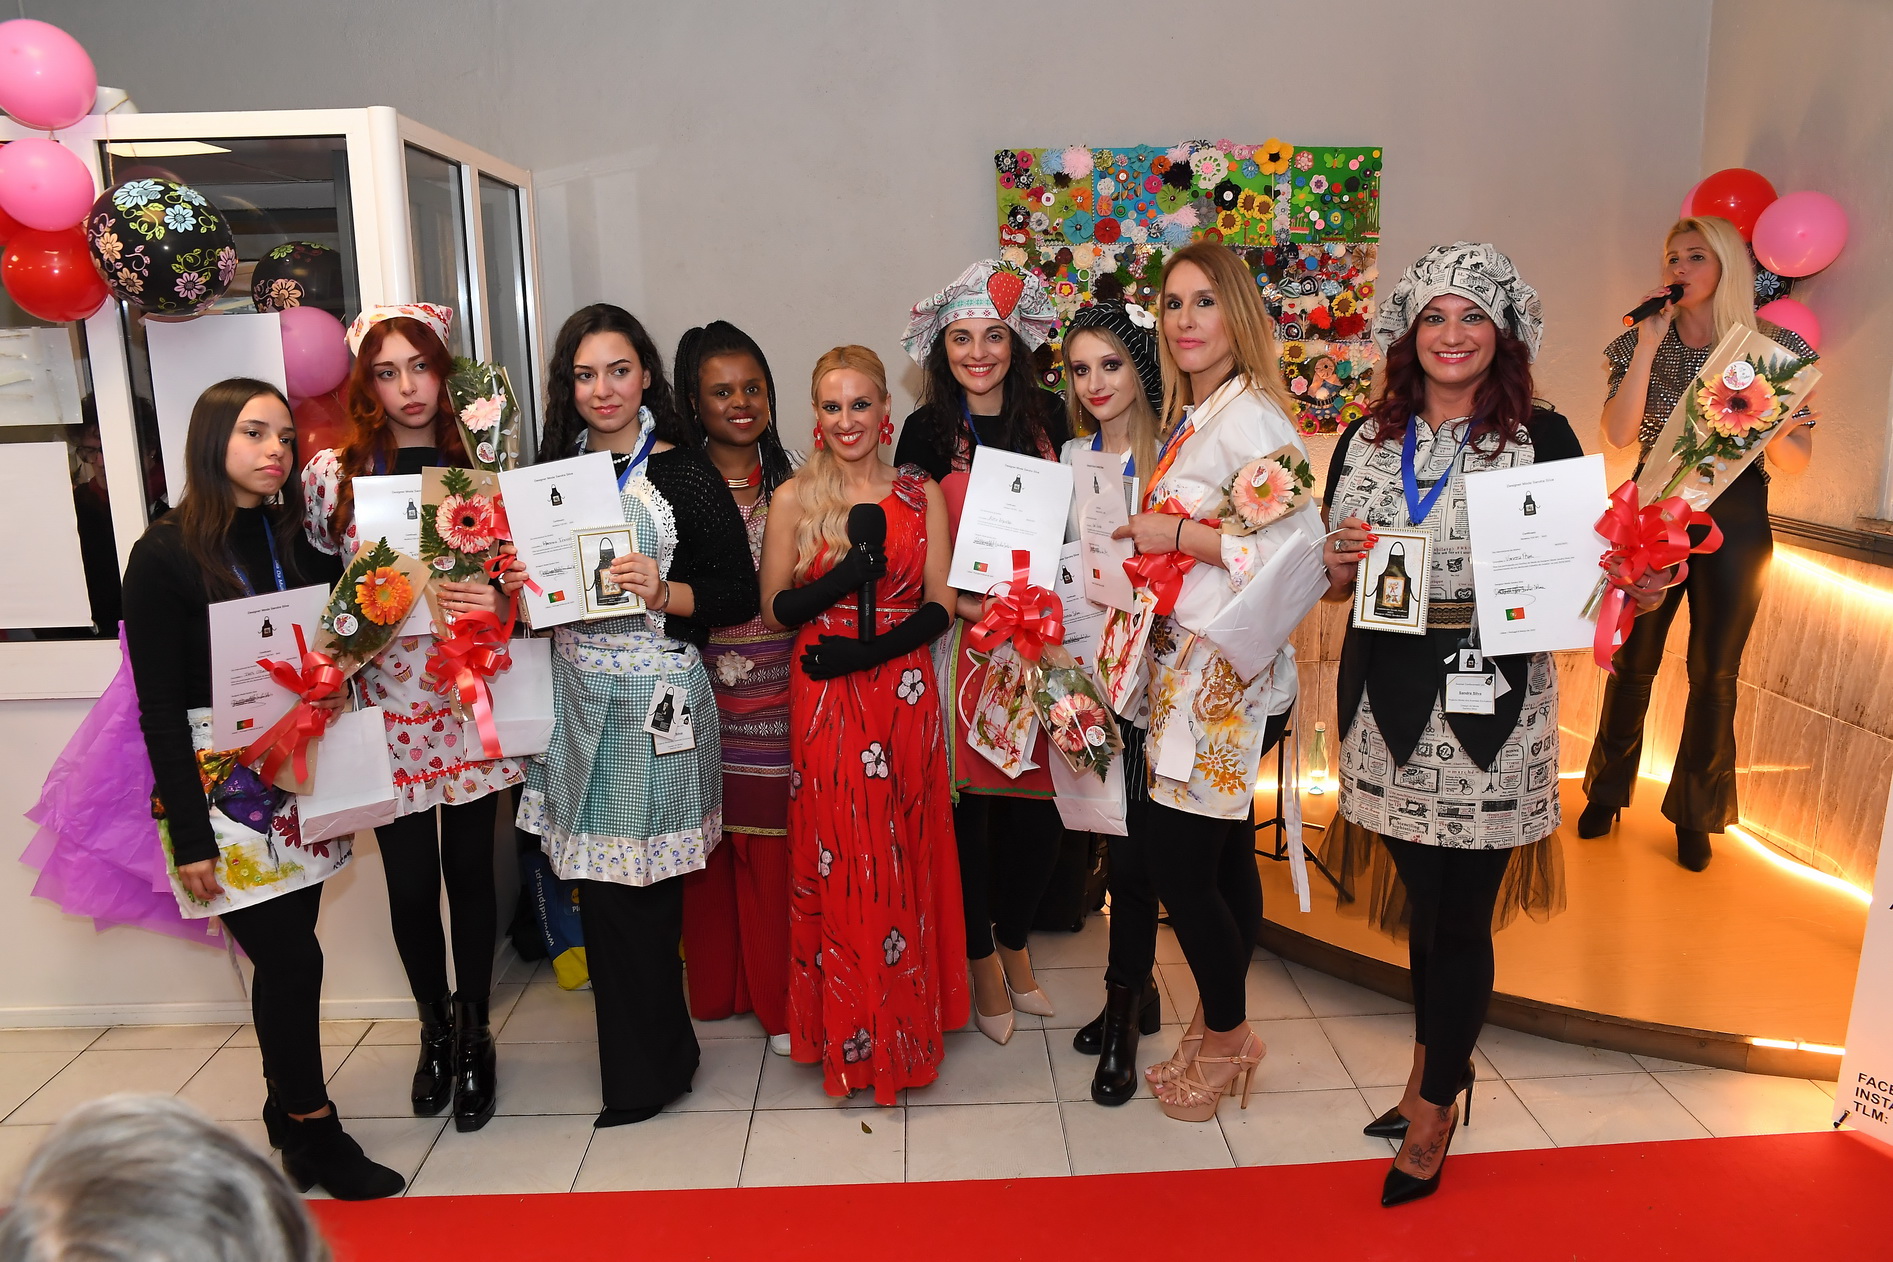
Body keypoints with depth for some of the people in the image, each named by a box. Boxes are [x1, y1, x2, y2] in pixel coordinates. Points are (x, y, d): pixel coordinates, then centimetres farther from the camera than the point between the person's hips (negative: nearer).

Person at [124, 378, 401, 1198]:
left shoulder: (297, 541, 6)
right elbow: (160, 708, -11)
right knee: (291, 959, -2)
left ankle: (289, 1112, 29)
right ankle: (315, 1138, 15)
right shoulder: (166, 555, -9)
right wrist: (189, 837, -13)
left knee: (287, 953, 12)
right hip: (219, 785, -5)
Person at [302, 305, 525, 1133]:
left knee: (470, 870, 8)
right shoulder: (332, 471, 0)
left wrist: (499, 600, -13)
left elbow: (518, 573, 7)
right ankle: (435, 1030, 33)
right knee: (410, 881, 8)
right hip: (385, 705, 0)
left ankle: (475, 1034, 28)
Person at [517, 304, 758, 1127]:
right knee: (599, 883, 10)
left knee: (636, 888, 0)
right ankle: (653, 1051, 29)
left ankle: (648, 1072, 19)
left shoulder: (685, 476, -5)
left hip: (654, 698, -5)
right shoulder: (555, 470, 11)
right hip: (576, 694, 6)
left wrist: (665, 593, -22)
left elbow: (739, 597, -6)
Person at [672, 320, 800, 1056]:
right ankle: (714, 987, 28)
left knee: (772, 842, 3)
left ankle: (778, 998, 18)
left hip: (775, 690, 1)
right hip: (702, 686, 0)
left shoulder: (790, 486, 7)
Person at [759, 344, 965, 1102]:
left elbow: (939, 607, -1)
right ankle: (847, 1035, 19)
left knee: (905, 860, 6)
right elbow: (776, 608, 0)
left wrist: (866, 653, -15)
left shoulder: (922, 495, 5)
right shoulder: (794, 500, 3)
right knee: (837, 864, 3)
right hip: (823, 705, -1)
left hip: (904, 696, 1)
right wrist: (844, 576, -18)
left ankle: (905, 1026, 24)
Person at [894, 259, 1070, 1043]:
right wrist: (968, 604, -12)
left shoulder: (1048, 419, 5)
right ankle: (982, 961, 21)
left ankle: (1015, 944, 30)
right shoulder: (927, 431, -2)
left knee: (1037, 801, 7)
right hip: (960, 637, -2)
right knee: (968, 797, 2)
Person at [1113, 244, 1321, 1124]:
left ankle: (1225, 1036, 20)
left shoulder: (1250, 415, -15)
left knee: (1178, 859, -1)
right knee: (1221, 852, 16)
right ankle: (1222, 1028, 30)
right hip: (1190, 668, 9)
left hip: (1226, 673, -9)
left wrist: (1178, 534, -19)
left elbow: (1299, 543, -24)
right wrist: (1156, 540, 4)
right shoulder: (1189, 417, 13)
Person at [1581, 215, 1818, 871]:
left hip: (1736, 521, 0)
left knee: (1715, 672, 7)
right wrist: (1648, 345, -17)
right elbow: (1618, 434, -13)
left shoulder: (1776, 347, -1)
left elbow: (1797, 459, -1)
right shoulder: (1642, 342, 2)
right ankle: (1608, 791, 26)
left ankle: (1695, 815, 22)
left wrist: (1772, 435, -24)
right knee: (1632, 661, 8)